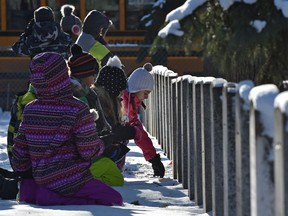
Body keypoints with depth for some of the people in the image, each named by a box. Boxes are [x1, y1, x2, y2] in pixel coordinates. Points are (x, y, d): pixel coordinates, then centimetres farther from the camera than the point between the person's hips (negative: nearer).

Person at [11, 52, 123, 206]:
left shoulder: (29, 110, 0)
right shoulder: (77, 110, -15)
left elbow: (20, 150, 6)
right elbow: (90, 152, -11)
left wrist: (22, 170, 26)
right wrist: (102, 146, 11)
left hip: (41, 180, 6)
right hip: (72, 181, -6)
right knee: (114, 199, 7)